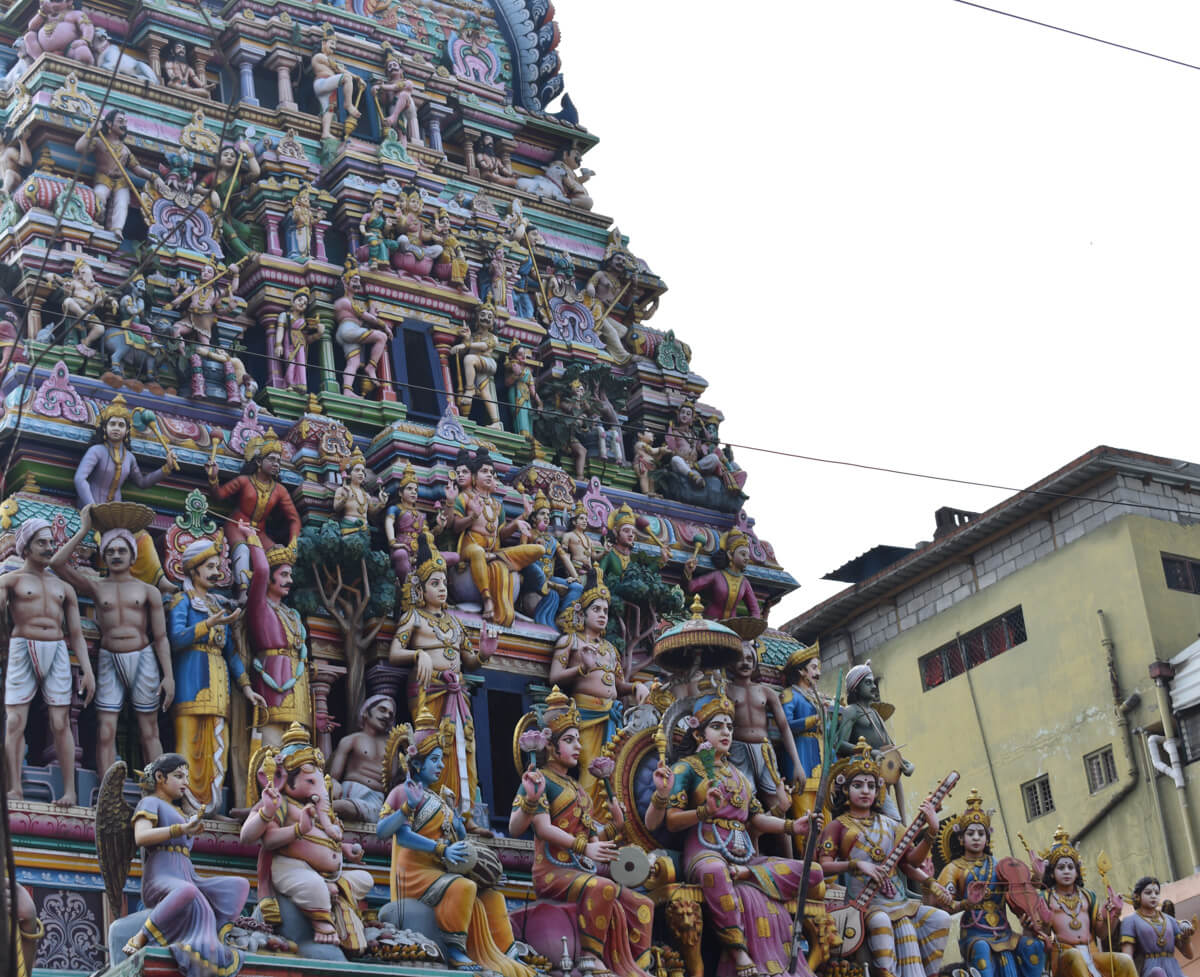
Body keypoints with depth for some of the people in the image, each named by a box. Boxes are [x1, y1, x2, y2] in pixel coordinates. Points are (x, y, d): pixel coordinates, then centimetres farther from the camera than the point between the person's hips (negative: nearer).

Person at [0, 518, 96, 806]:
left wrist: (88, 671, 8)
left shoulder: (63, 587, 19)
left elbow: (76, 634, 16)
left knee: (60, 723, -3)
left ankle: (70, 791, -3)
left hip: (57, 652, 3)